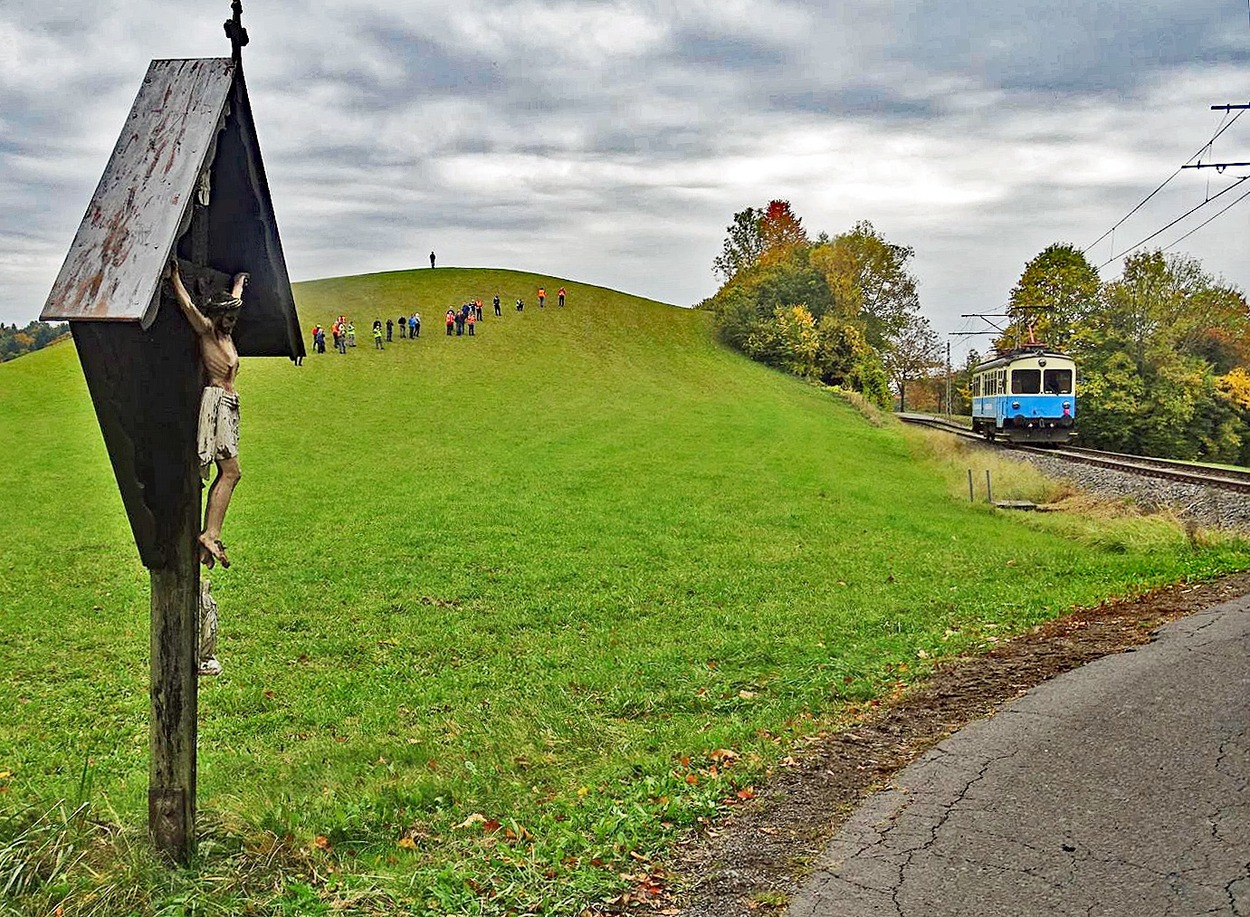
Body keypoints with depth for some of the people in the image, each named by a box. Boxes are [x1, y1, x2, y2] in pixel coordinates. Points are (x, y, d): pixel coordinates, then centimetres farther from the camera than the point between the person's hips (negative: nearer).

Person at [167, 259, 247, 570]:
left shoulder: (225, 333, 17)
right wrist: (174, 275, -17)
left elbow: (233, 302, 36)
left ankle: (209, 536, 0)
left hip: (228, 406, 9)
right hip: (217, 402, -9)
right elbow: (187, 306, -21)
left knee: (227, 473, 2)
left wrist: (239, 282, 51)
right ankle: (210, 535, -17)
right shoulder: (206, 331, -5)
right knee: (230, 472, -15)